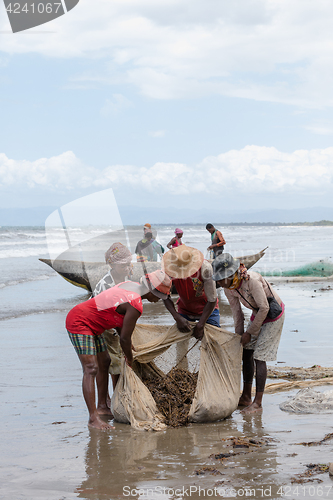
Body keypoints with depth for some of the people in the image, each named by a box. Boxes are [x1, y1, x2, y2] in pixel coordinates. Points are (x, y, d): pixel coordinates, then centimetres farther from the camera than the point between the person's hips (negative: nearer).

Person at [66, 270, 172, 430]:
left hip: (91, 325, 11)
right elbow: (125, 338, -17)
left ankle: (102, 406, 28)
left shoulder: (131, 285, 4)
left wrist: (126, 344, 17)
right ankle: (93, 418, -20)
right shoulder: (135, 306, -24)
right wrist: (129, 359, 2)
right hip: (78, 323, -11)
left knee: (104, 362, 17)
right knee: (91, 369, -16)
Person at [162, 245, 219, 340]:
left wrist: (200, 325, -26)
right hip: (184, 310, 2)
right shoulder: (169, 268, -24)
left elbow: (212, 300, -26)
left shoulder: (205, 268, -32)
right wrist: (177, 318, -33)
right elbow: (165, 297, -19)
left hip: (207, 309, -2)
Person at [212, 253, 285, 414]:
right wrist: (239, 334, 2)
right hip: (257, 314, 7)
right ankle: (246, 397, 16)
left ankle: (257, 403, -5)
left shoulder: (251, 280, -35)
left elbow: (264, 308, -27)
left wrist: (250, 332, -20)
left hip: (273, 315, -7)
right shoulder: (228, 286, -12)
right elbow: (237, 312, 1)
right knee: (246, 353, 5)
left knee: (259, 356, -10)